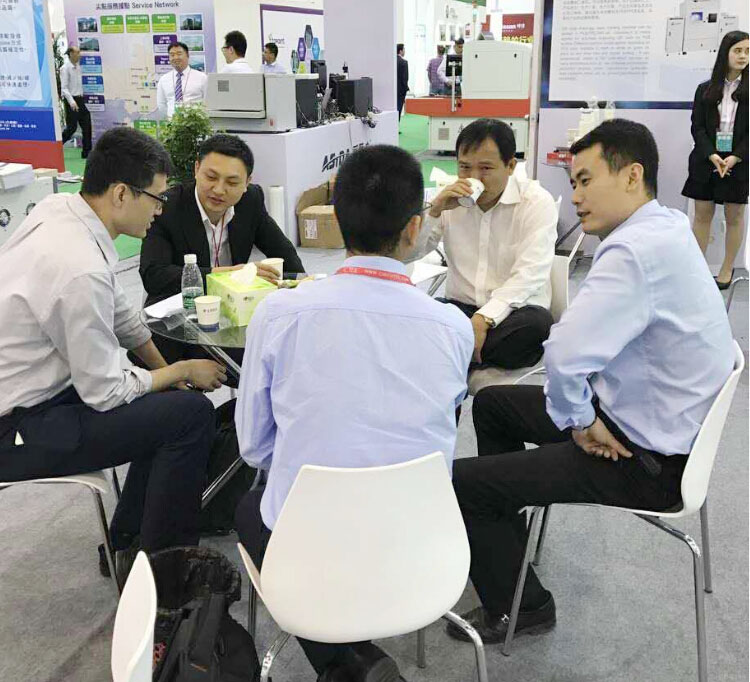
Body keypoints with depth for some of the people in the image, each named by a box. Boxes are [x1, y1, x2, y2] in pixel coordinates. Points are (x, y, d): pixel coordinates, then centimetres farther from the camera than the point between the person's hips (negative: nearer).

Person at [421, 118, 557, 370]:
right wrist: (434, 211, -13)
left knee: (537, 323, -36)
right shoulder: (450, 198, 7)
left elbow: (529, 274, -17)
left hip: (515, 310, -1)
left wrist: (484, 319, -30)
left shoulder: (537, 202, -5)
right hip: (460, 307, 1)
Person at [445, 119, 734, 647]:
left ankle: (519, 607, 15)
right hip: (645, 420, 10)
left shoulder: (637, 250, -30)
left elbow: (565, 355, -40)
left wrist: (579, 419, -20)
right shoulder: (668, 225, 4)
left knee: (461, 483, -9)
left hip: (646, 462, -10)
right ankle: (502, 536, 39)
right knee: (492, 404, 21)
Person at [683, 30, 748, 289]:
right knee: (702, 214, 3)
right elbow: (697, 127, 1)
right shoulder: (705, 90, 6)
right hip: (706, 160, 1)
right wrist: (712, 155, -12)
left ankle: (727, 270, 14)